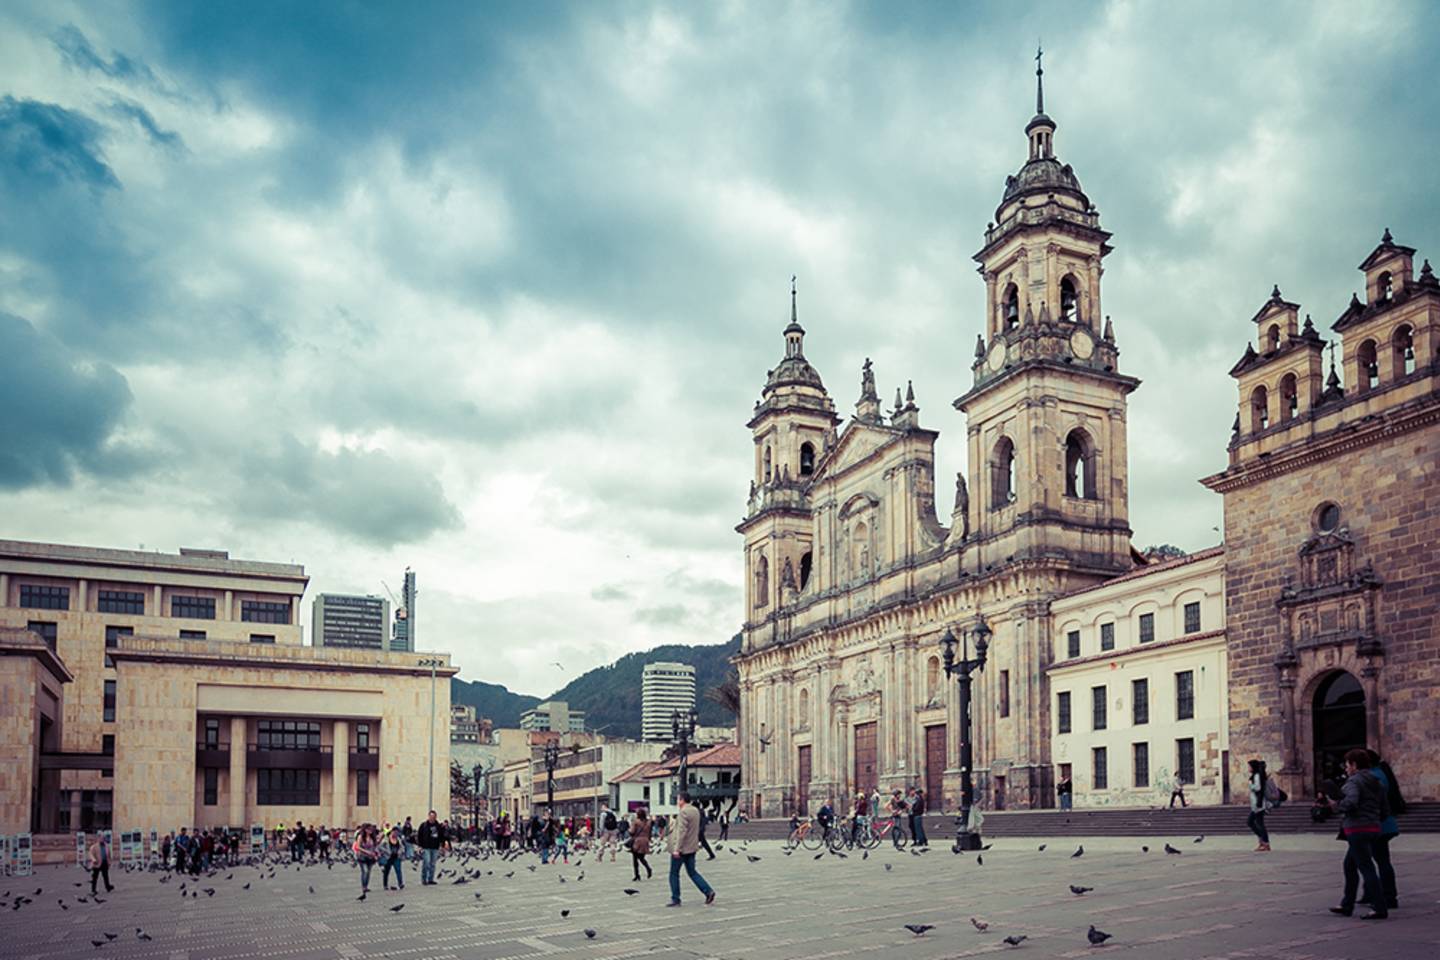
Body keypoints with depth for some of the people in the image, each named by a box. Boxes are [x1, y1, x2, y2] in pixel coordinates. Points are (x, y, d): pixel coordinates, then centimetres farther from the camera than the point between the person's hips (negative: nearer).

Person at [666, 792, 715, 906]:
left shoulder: (683, 812, -18)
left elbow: (682, 831, -23)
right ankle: (708, 892, 0)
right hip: (692, 848, 8)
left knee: (674, 873, 4)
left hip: (681, 848, -8)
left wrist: (677, 849, -23)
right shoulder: (696, 811, 10)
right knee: (692, 872, 13)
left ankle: (675, 900, 7)